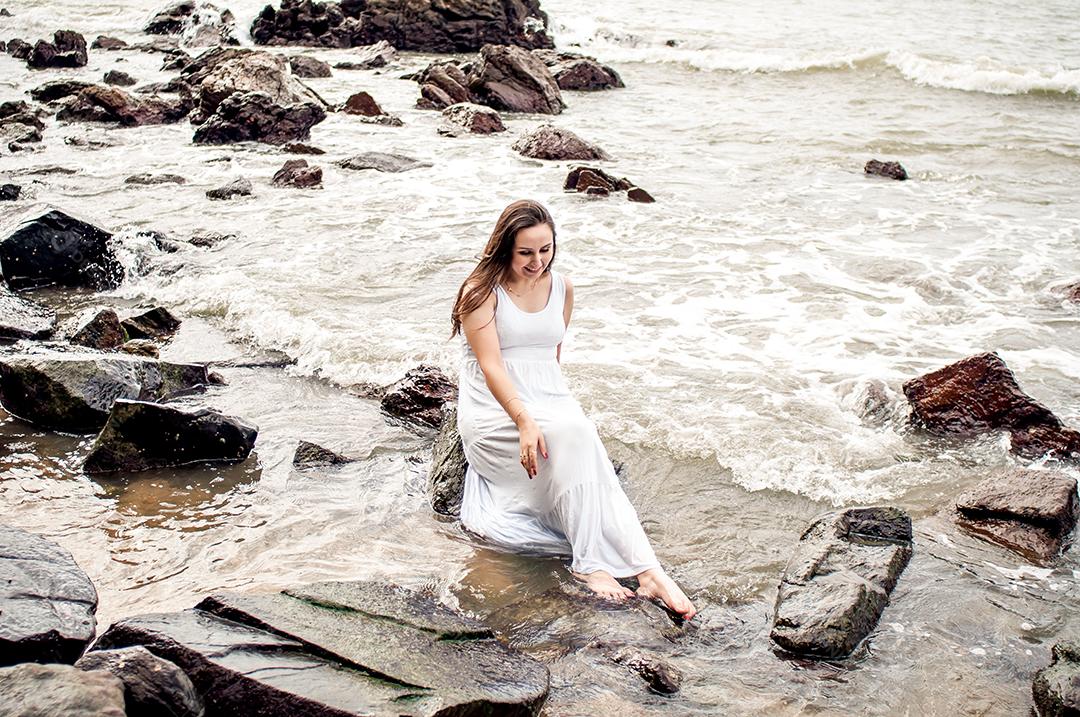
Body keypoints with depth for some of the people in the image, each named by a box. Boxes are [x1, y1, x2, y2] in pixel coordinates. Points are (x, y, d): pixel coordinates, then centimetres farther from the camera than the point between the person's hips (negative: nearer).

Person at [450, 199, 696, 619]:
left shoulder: (561, 289, 11)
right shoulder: (481, 293, -7)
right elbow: (491, 367, -17)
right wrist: (524, 421, -29)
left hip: (550, 400, 4)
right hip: (494, 410, -4)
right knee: (574, 434, -34)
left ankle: (647, 571, -40)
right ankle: (589, 564, -33)